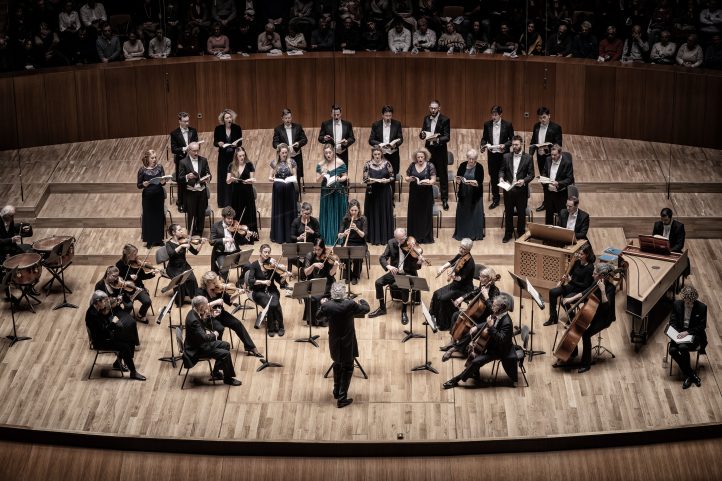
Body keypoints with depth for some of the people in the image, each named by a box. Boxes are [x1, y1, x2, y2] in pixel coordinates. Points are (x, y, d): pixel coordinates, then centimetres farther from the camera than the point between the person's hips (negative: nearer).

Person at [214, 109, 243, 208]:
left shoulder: (237, 128, -5)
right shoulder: (218, 129, -4)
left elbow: (240, 142, -3)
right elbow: (215, 142, 0)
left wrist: (236, 144, -24)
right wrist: (219, 143, -22)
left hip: (234, 156, 0)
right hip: (223, 157, 0)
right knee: (223, 178, 3)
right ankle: (223, 201, 13)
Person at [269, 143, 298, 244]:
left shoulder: (292, 162, 0)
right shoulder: (274, 163, 2)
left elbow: (294, 176, 2)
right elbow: (270, 176, 5)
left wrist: (293, 179, -20)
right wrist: (271, 179, -17)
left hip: (289, 190, 0)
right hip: (278, 190, 0)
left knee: (289, 211, 3)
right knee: (278, 212, 4)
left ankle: (289, 236, 11)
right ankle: (278, 236, 12)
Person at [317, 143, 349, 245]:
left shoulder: (340, 163, -2)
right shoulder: (320, 165, 2)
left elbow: (345, 176, 2)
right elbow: (317, 180, 2)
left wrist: (340, 179, -18)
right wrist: (322, 176, -19)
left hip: (339, 193, -1)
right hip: (326, 194, 1)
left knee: (338, 216, 3)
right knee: (327, 216, 3)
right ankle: (327, 239, 9)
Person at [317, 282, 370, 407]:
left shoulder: (327, 306, -16)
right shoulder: (350, 304, -21)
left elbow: (319, 316, 4)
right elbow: (365, 309, -5)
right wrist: (362, 300, 17)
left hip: (334, 342, 3)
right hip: (348, 342, -3)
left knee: (337, 364, 27)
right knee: (347, 368, 9)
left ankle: (337, 391, 38)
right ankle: (342, 398, 5)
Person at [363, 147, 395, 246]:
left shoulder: (387, 163, 0)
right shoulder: (368, 164, -2)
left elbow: (392, 177, 4)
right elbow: (365, 180, -5)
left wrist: (387, 180, -16)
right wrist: (376, 180, -20)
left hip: (385, 193, 1)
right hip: (372, 192, -1)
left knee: (385, 214, 3)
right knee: (373, 215, 0)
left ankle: (385, 237, 10)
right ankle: (374, 238, 5)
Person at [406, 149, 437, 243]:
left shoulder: (430, 166, -4)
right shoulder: (412, 165, 4)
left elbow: (433, 180, -7)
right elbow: (406, 178, 10)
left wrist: (428, 182, -27)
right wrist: (410, 179, -13)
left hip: (426, 194, -2)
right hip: (414, 194, 2)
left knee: (425, 215, 2)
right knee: (414, 215, 3)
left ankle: (425, 237, 10)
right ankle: (414, 237, 11)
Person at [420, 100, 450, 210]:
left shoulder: (445, 120, -7)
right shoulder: (426, 119, 8)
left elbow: (447, 137, -12)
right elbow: (422, 135, 11)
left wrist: (437, 139, -30)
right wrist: (423, 135, -13)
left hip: (440, 151, -4)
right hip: (428, 149, 4)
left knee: (443, 176, 2)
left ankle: (445, 200, 8)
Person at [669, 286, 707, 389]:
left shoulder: (702, 307, -10)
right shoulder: (677, 304, -2)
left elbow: (702, 326, -6)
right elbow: (672, 322, 5)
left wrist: (687, 332, -18)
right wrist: (678, 333, -14)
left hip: (694, 335, -4)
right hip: (679, 333, 4)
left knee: (683, 347, -34)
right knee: (672, 350, -25)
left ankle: (688, 375, -16)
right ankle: (691, 374, -15)